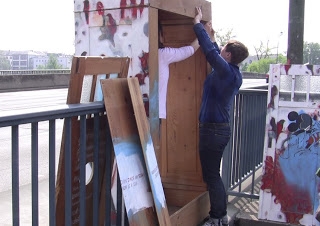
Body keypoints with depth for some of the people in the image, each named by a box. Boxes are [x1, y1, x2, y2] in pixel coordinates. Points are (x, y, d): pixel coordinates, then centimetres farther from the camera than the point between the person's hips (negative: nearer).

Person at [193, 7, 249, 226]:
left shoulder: (226, 71, -18)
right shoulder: (233, 73, 8)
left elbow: (210, 51, -20)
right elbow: (216, 56, 25)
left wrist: (198, 25, -9)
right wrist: (212, 37, 29)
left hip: (213, 129, -10)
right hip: (220, 128, 10)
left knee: (211, 175, 0)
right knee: (214, 174, 18)